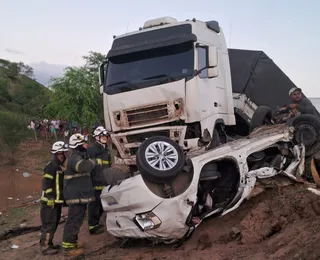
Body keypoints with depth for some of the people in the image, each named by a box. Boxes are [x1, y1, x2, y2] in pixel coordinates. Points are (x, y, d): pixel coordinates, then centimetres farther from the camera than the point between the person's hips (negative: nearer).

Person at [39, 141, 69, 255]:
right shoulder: (51, 166, -17)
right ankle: (45, 247, 4)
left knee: (54, 223, 16)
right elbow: (46, 183, -21)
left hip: (57, 200, 10)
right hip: (50, 201, -10)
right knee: (49, 224, -4)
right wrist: (50, 199, -21)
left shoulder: (59, 166, 14)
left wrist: (62, 198, 22)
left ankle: (49, 243, 27)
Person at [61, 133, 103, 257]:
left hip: (79, 194, 11)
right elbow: (83, 166, -40)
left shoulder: (79, 156, 18)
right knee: (74, 220, -7)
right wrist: (95, 161, -26)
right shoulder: (74, 157, -17)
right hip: (76, 195, -11)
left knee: (77, 220, 19)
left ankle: (72, 242, 30)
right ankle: (68, 248, 0)